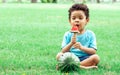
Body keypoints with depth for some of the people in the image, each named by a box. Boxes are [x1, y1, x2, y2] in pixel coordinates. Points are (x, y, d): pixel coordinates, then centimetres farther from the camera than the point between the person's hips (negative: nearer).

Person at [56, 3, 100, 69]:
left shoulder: (90, 34, 2)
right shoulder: (68, 34, 4)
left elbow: (93, 51, -6)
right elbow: (63, 52, -2)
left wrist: (81, 47, -22)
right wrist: (71, 43, -20)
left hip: (85, 58, -1)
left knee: (96, 57, -27)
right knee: (59, 55, -24)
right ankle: (84, 67, -32)